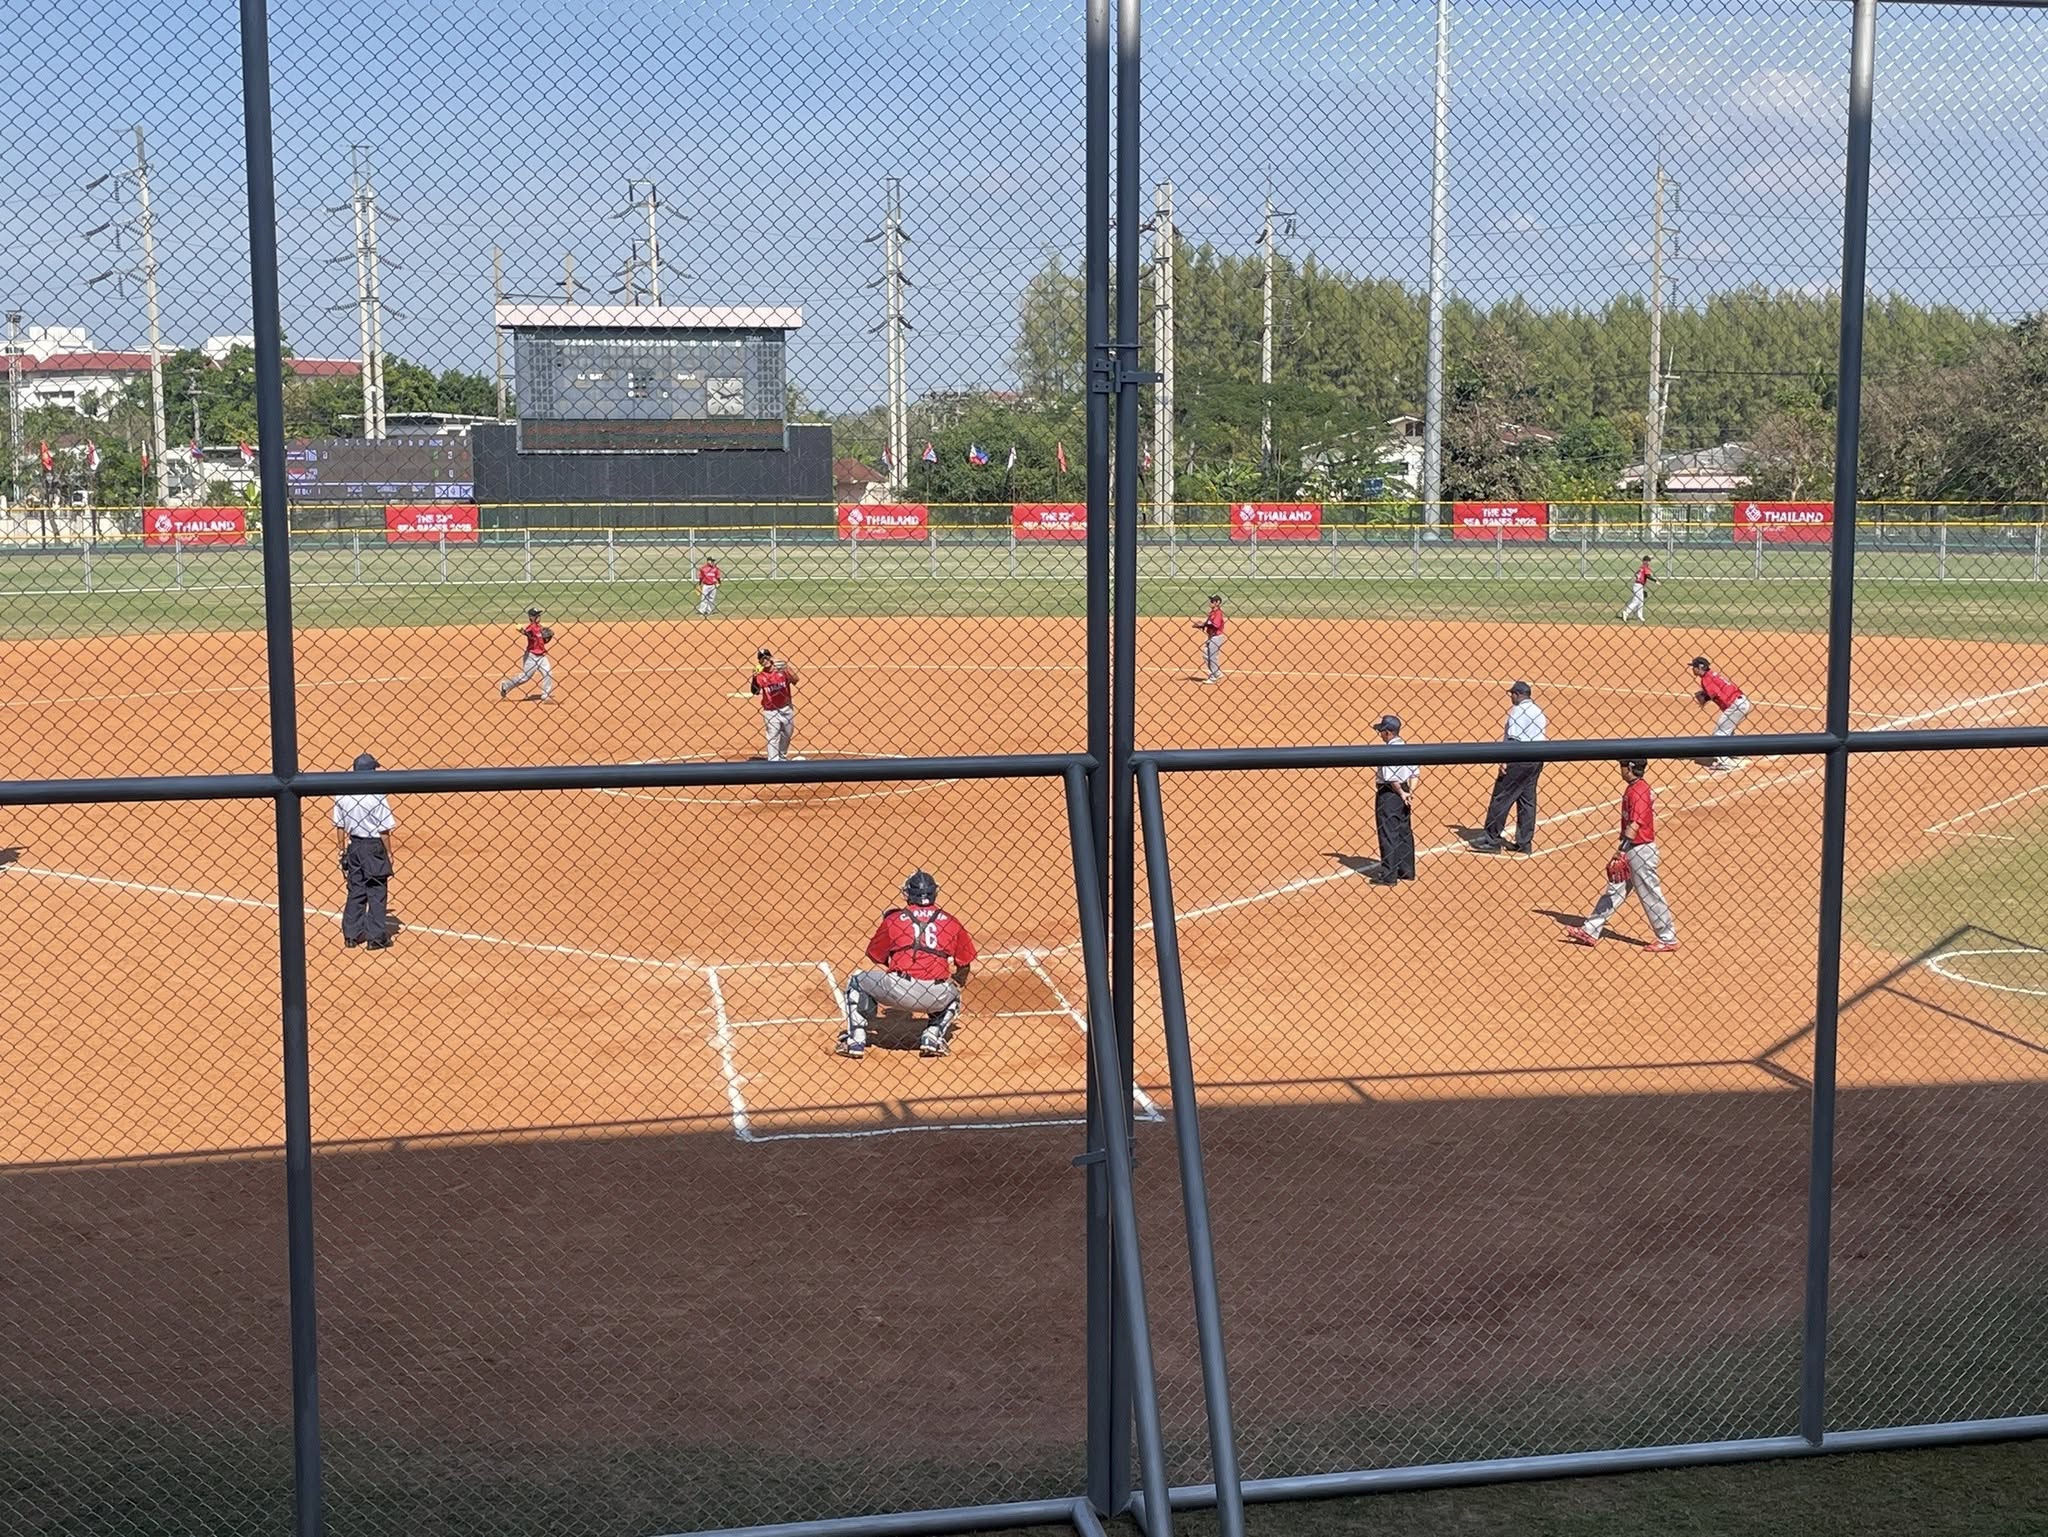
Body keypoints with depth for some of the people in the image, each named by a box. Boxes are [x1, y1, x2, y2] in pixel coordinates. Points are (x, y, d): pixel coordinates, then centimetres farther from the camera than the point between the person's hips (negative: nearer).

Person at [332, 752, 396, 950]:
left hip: (353, 846, 5)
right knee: (376, 893, 4)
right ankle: (376, 937, 6)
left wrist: (341, 849, 14)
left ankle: (351, 934, 18)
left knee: (355, 891, 15)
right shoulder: (376, 796, -17)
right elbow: (384, 830, -13)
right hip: (374, 846, -5)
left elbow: (339, 826, 4)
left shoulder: (342, 795, -3)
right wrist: (389, 853, -4)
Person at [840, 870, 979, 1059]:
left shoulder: (894, 919, 10)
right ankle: (933, 1037, 15)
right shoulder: (950, 922, 15)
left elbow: (875, 956, 18)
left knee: (856, 982, 26)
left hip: (898, 990, -2)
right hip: (936, 997, 2)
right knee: (953, 997, 39)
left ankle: (855, 1041, 16)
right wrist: (956, 984, 42)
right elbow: (966, 962, 21)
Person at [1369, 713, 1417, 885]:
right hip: (1403, 793, 8)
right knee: (1404, 833, 16)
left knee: (1388, 835, -3)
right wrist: (1409, 792, 0)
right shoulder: (1406, 748, 8)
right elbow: (1414, 773, 8)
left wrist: (1401, 793, -11)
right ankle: (1406, 871, 24)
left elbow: (1390, 777, -23)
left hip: (1388, 794, -8)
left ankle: (1388, 875, 0)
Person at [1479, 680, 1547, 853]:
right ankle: (1525, 842, 12)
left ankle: (1492, 837, -3)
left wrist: (1504, 761, -17)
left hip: (1519, 759, -8)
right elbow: (1543, 738, 14)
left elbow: (1511, 738, -16)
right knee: (1527, 800, 11)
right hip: (1537, 760, 8)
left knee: (1501, 798, -3)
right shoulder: (1540, 712, 15)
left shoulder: (1518, 710, -9)